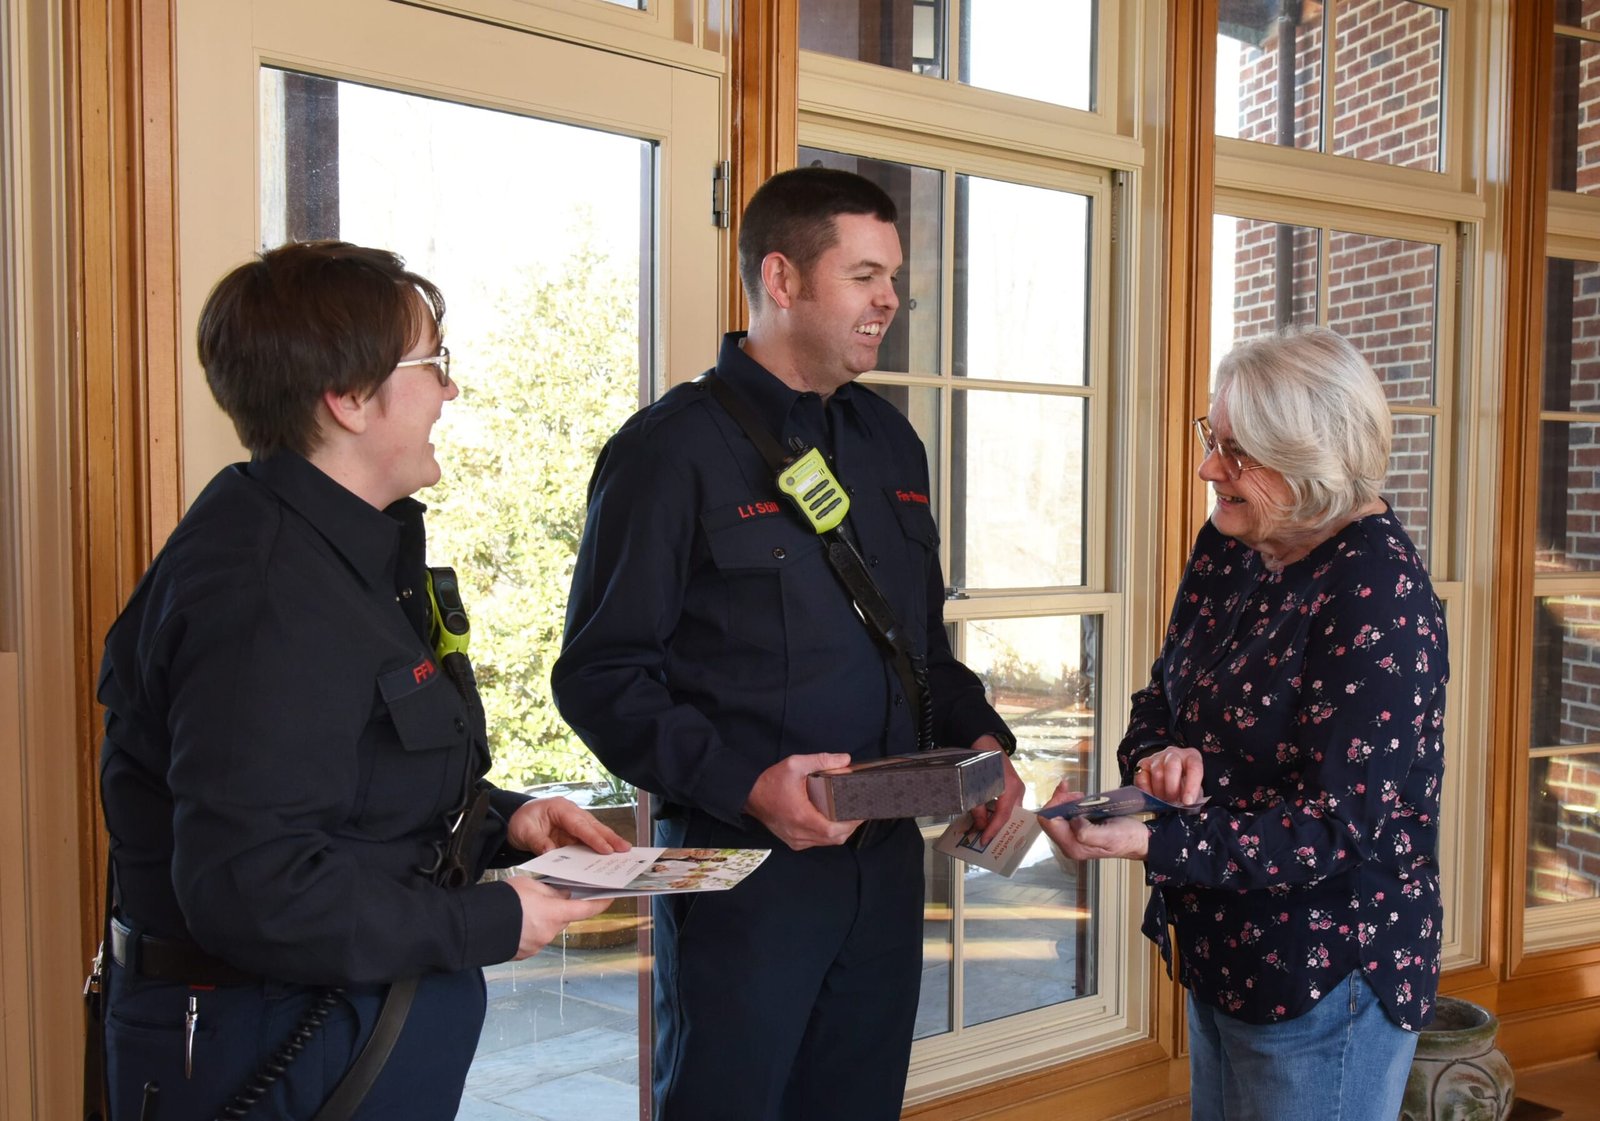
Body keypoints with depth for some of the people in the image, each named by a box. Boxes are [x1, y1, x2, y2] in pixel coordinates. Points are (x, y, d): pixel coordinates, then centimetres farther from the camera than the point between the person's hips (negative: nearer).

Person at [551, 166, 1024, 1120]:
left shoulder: (891, 442, 12)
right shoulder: (675, 449, -10)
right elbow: (601, 675, -13)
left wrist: (978, 736, 2)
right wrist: (746, 785, -23)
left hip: (888, 860, 7)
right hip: (741, 864, -6)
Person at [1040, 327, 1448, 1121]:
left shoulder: (1379, 593, -22)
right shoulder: (1226, 549, 0)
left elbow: (1335, 828, -24)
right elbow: (1158, 701, 9)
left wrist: (1145, 843, -33)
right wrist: (1161, 756, -14)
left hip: (1326, 986, -7)